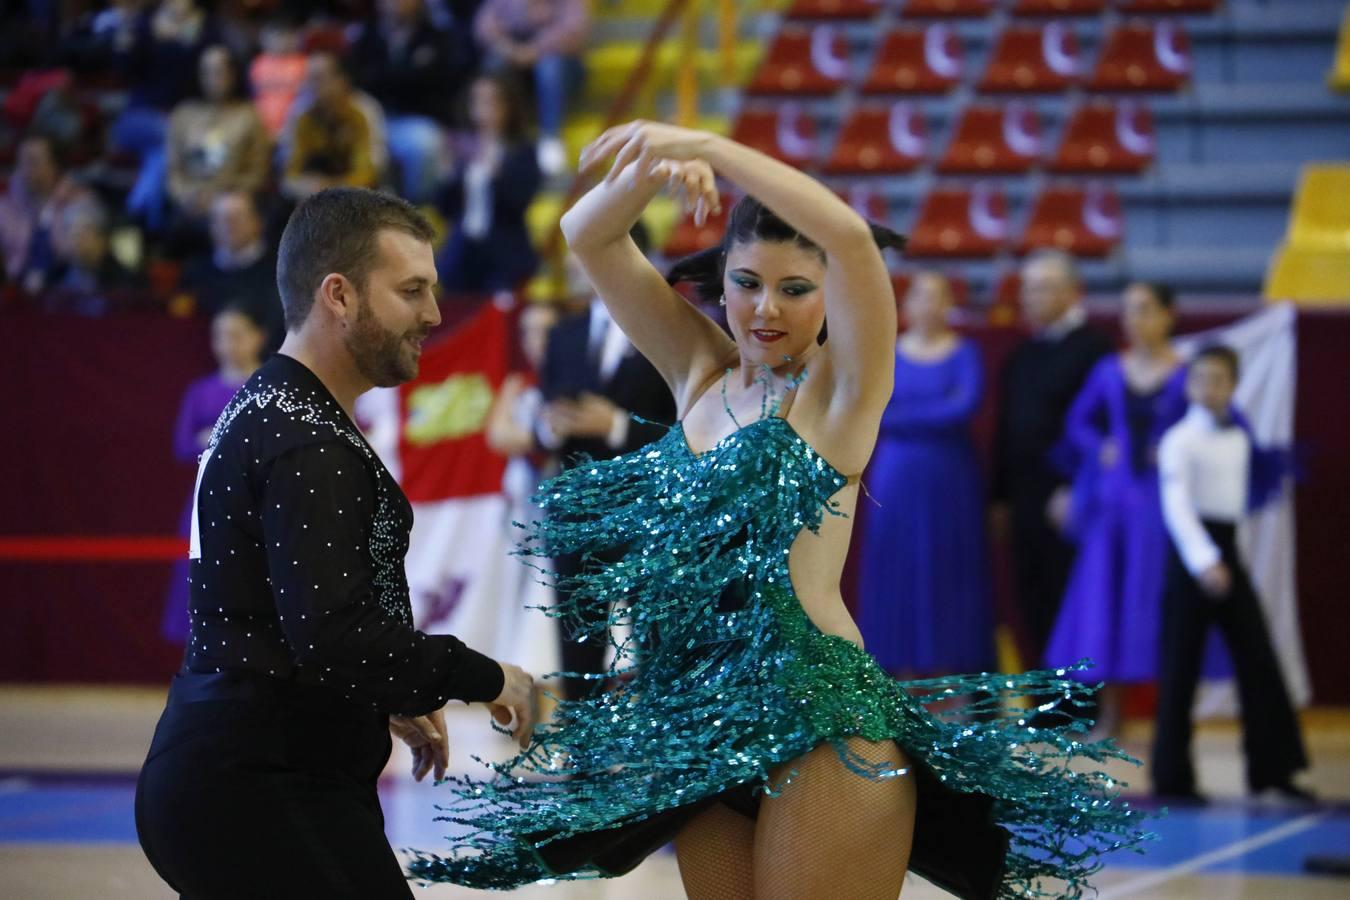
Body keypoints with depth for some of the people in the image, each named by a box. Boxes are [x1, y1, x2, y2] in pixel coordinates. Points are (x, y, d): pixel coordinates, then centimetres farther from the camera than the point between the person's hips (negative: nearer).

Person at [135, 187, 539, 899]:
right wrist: (482, 677, -13)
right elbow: (334, 639, -25)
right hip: (262, 800, -11)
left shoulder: (262, 412, 17)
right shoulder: (306, 444, -17)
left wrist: (391, 702, 25)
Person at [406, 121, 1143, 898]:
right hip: (703, 725, 6)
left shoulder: (842, 388, -3)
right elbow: (587, 237, 9)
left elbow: (850, 235, -20)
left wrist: (709, 148, -17)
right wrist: (654, 167, -10)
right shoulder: (702, 369, 12)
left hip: (822, 722, -6)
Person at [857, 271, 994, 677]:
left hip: (949, 479, -2)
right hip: (896, 479, 2)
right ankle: (903, 673, 5)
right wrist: (938, 413, -10)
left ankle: (948, 673, 1)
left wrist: (900, 416, -10)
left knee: (947, 573, -2)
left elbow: (966, 407, -14)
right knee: (897, 572, 1)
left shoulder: (964, 354, 1)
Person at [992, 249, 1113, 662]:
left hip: (1067, 500, -7)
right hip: (1026, 501, 7)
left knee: (1067, 602, -6)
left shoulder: (1093, 349, -7)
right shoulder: (1023, 354, 16)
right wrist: (1000, 496, 16)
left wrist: (1075, 491, -18)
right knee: (1034, 608, 8)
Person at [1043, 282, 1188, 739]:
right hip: (1112, 495, 4)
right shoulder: (1109, 371, 6)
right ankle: (1108, 710, 11)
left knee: (1156, 595, -4)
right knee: (1102, 594, 3)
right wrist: (1099, 449, -1)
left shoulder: (1186, 375, -5)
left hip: (1161, 496, -4)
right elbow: (1078, 421, 16)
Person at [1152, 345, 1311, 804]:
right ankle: (1172, 777, 4)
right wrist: (1204, 560, -31)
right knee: (1181, 666, -2)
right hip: (1192, 553, -6)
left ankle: (1273, 769, 8)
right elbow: (1176, 505, -19)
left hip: (1228, 551, 6)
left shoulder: (1239, 438, 11)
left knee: (1259, 661, 3)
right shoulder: (1180, 440, -10)